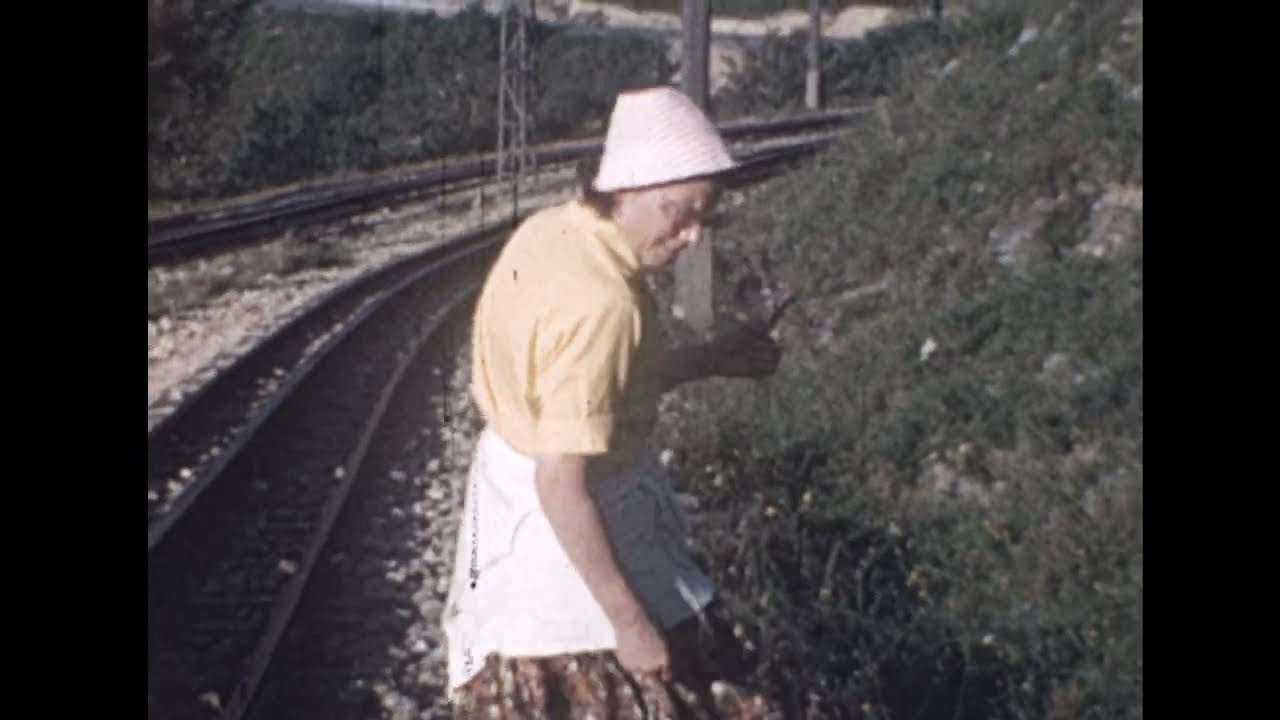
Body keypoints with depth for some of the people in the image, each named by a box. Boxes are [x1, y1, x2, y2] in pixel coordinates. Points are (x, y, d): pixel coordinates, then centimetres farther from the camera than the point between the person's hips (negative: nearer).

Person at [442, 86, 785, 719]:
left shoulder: (553, 231, -2)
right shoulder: (600, 303, -30)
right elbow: (563, 486, -31)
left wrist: (709, 360, 14)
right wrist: (630, 622, -25)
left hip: (514, 494, 9)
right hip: (564, 536, -9)